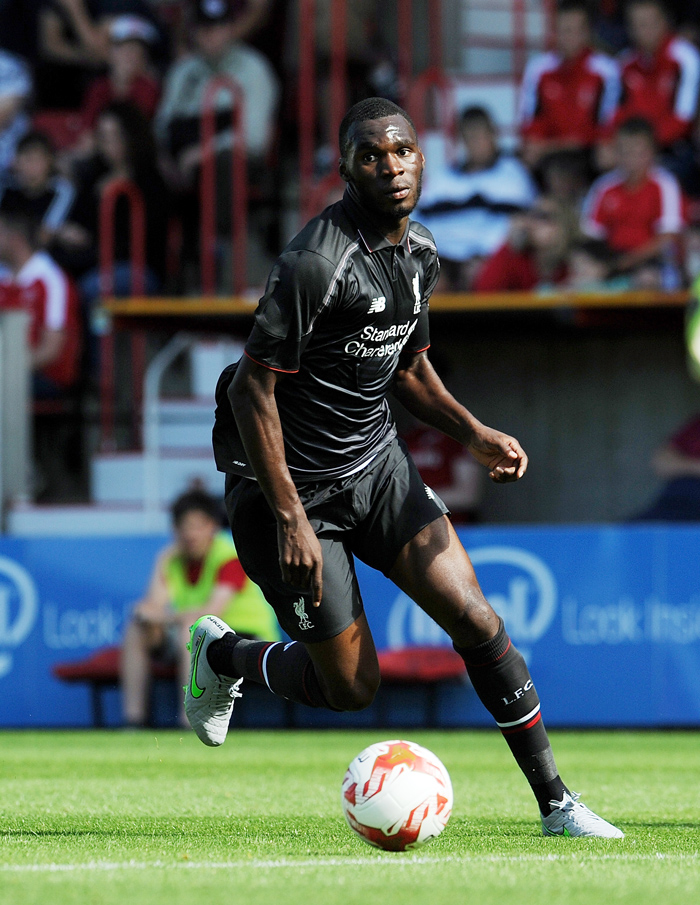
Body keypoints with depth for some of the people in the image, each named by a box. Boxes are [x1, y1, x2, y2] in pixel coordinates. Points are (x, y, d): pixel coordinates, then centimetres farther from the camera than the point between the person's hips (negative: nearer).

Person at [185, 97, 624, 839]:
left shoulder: (419, 252, 3)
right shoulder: (317, 262, -24)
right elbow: (252, 389, -22)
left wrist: (473, 434, 2)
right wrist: (290, 520, -24)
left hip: (377, 464, 7)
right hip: (291, 484, -7)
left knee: (476, 619, -6)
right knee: (351, 686, -1)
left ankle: (556, 805, 3)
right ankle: (221, 656, 28)